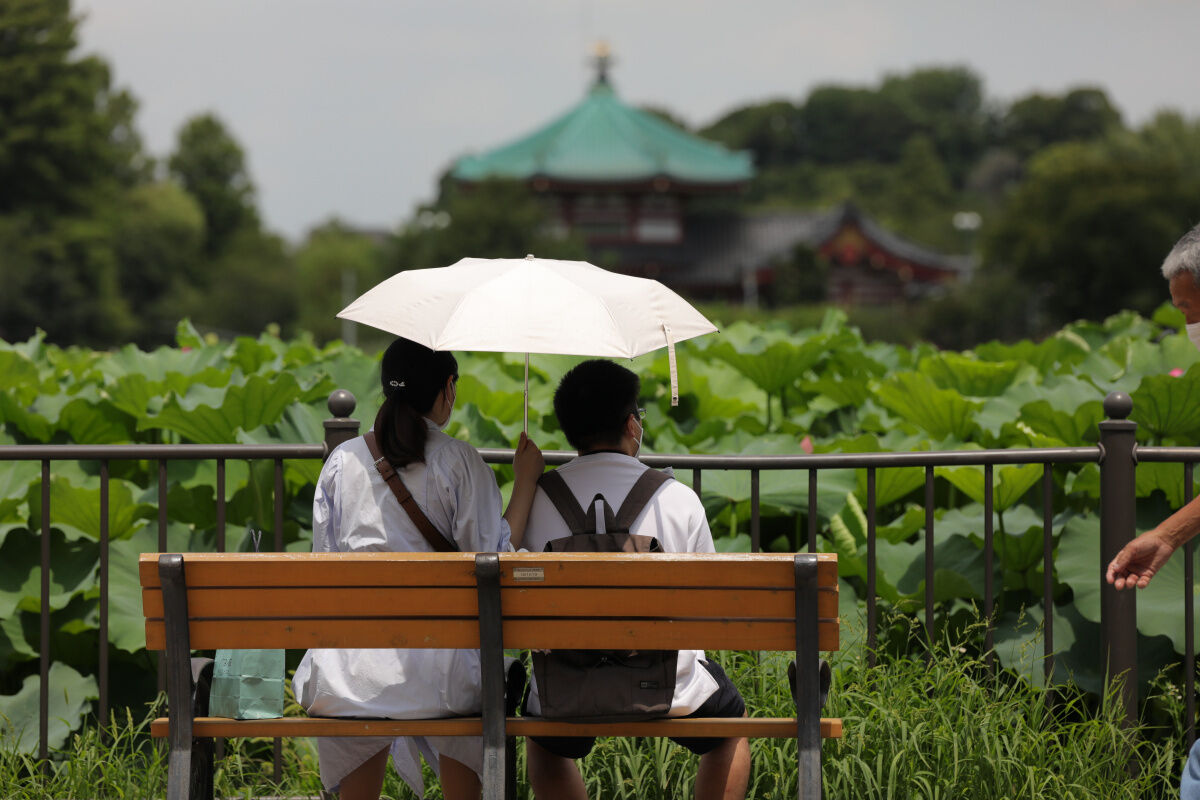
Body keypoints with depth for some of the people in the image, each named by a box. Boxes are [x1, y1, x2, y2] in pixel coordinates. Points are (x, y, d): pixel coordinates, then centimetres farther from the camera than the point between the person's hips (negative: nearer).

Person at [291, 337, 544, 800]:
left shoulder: (343, 461, 5)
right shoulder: (460, 462, -4)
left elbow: (325, 564, 10)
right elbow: (491, 560, -7)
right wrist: (525, 482, 2)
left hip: (350, 666, 2)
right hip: (435, 664, -2)